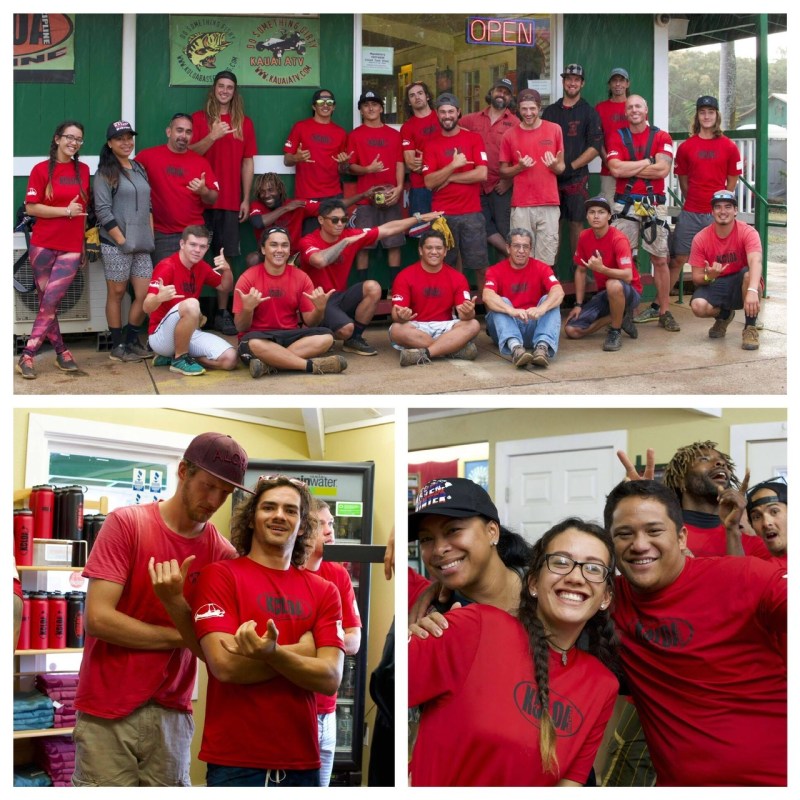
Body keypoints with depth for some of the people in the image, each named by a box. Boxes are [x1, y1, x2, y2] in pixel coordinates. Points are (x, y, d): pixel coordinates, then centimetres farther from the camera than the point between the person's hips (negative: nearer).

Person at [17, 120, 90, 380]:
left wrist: (85, 244, 15)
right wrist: (66, 211, -14)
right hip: (43, 245, -1)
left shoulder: (83, 170, 9)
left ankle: (27, 357, -4)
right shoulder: (41, 169, -3)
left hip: (71, 248, 1)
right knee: (46, 303, 3)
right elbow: (31, 207, -7)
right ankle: (61, 351, 14)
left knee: (50, 302, -8)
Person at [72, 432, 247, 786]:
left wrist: (176, 600, -19)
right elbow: (98, 617, -13)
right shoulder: (126, 524, -6)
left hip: (172, 713, 3)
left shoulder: (222, 553, 3)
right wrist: (182, 636, -11)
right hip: (108, 709, -3)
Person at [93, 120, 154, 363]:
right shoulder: (106, 172, -4)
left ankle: (132, 341, 18)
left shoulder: (139, 169, 15)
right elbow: (103, 211, -10)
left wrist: (150, 236, 10)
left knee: (145, 294, 2)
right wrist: (122, 241, -13)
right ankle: (117, 346, 10)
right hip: (116, 244, -6)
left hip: (142, 245, 6)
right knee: (116, 293, 2)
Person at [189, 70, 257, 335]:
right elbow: (190, 153, -2)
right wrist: (212, 137, -19)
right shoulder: (199, 118, 6)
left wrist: (246, 199, 6)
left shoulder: (244, 123, 12)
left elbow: (247, 163, 11)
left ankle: (222, 312, 5)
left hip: (230, 201, 2)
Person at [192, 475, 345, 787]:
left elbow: (330, 678, -5)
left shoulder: (324, 591, 6)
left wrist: (273, 652, -22)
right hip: (235, 761, -3)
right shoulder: (220, 575, -3)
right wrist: (303, 650, -8)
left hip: (301, 761, 4)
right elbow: (225, 665, -15)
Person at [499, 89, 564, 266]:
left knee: (546, 261, -1)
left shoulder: (554, 130, 5)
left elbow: (561, 167, 11)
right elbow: (503, 171, 10)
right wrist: (519, 167, -9)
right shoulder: (510, 135, 5)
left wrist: (554, 165, -11)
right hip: (521, 206, 0)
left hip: (549, 205, 0)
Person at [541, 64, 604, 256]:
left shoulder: (589, 112, 4)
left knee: (576, 223, -2)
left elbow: (595, 147, -4)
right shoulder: (550, 111, 14)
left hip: (577, 177, -3)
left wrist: (570, 167, -11)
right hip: (551, 176, 3)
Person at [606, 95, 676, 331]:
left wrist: (629, 168, -7)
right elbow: (615, 169, -9)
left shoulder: (661, 137, 5)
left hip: (653, 204, 0)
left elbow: (663, 169, -10)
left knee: (661, 259, 1)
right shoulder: (617, 137, 8)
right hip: (625, 203, 0)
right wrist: (647, 163, -6)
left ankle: (664, 312, 8)